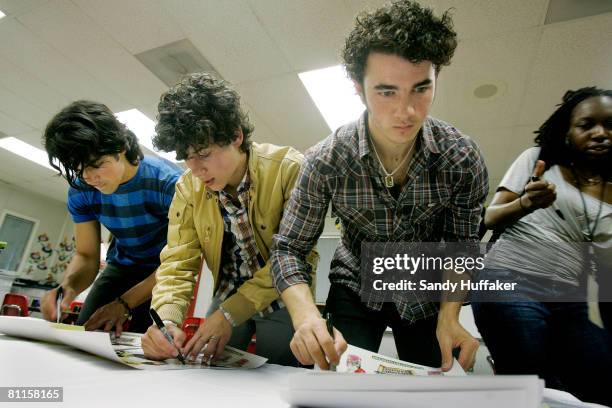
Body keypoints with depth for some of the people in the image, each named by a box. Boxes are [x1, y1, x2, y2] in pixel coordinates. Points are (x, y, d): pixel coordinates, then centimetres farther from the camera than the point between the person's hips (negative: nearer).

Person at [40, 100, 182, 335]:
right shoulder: (81, 190, -12)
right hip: (121, 267, 5)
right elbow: (86, 256, -5)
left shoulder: (168, 183, -29)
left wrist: (125, 303, -30)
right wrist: (68, 285, -29)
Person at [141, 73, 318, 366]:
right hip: (227, 297, 4)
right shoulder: (188, 187, -8)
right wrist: (166, 319, -28)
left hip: (280, 300, -3)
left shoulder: (288, 170, -23)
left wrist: (230, 314, -28)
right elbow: (177, 262, -9)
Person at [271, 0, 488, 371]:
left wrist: (449, 315, -24)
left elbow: (462, 244, -8)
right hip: (356, 290, -1)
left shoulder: (464, 159, -21)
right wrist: (306, 315, -38)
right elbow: (290, 249, -20)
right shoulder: (326, 161, -25)